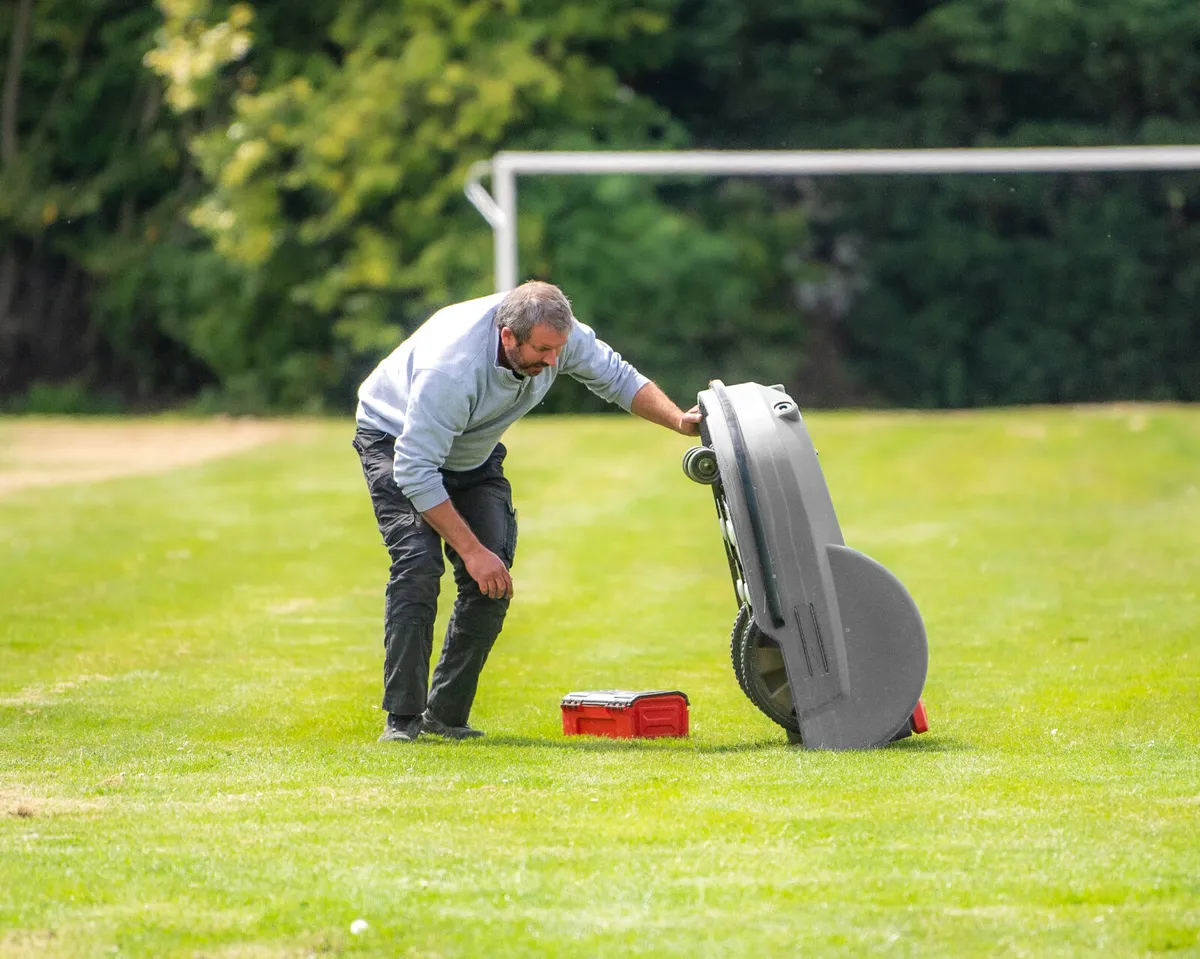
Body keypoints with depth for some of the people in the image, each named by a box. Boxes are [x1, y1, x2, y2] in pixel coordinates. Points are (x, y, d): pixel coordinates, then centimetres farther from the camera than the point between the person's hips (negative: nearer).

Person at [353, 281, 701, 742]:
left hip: (474, 454, 6)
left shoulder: (557, 335, -24)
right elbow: (415, 471, -37)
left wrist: (678, 420, -19)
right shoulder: (451, 367, -42)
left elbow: (615, 376, -4)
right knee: (419, 563, -24)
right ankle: (402, 717, -20)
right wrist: (471, 550, -36)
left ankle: (447, 714, -1)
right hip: (396, 441, -6)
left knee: (494, 575, -10)